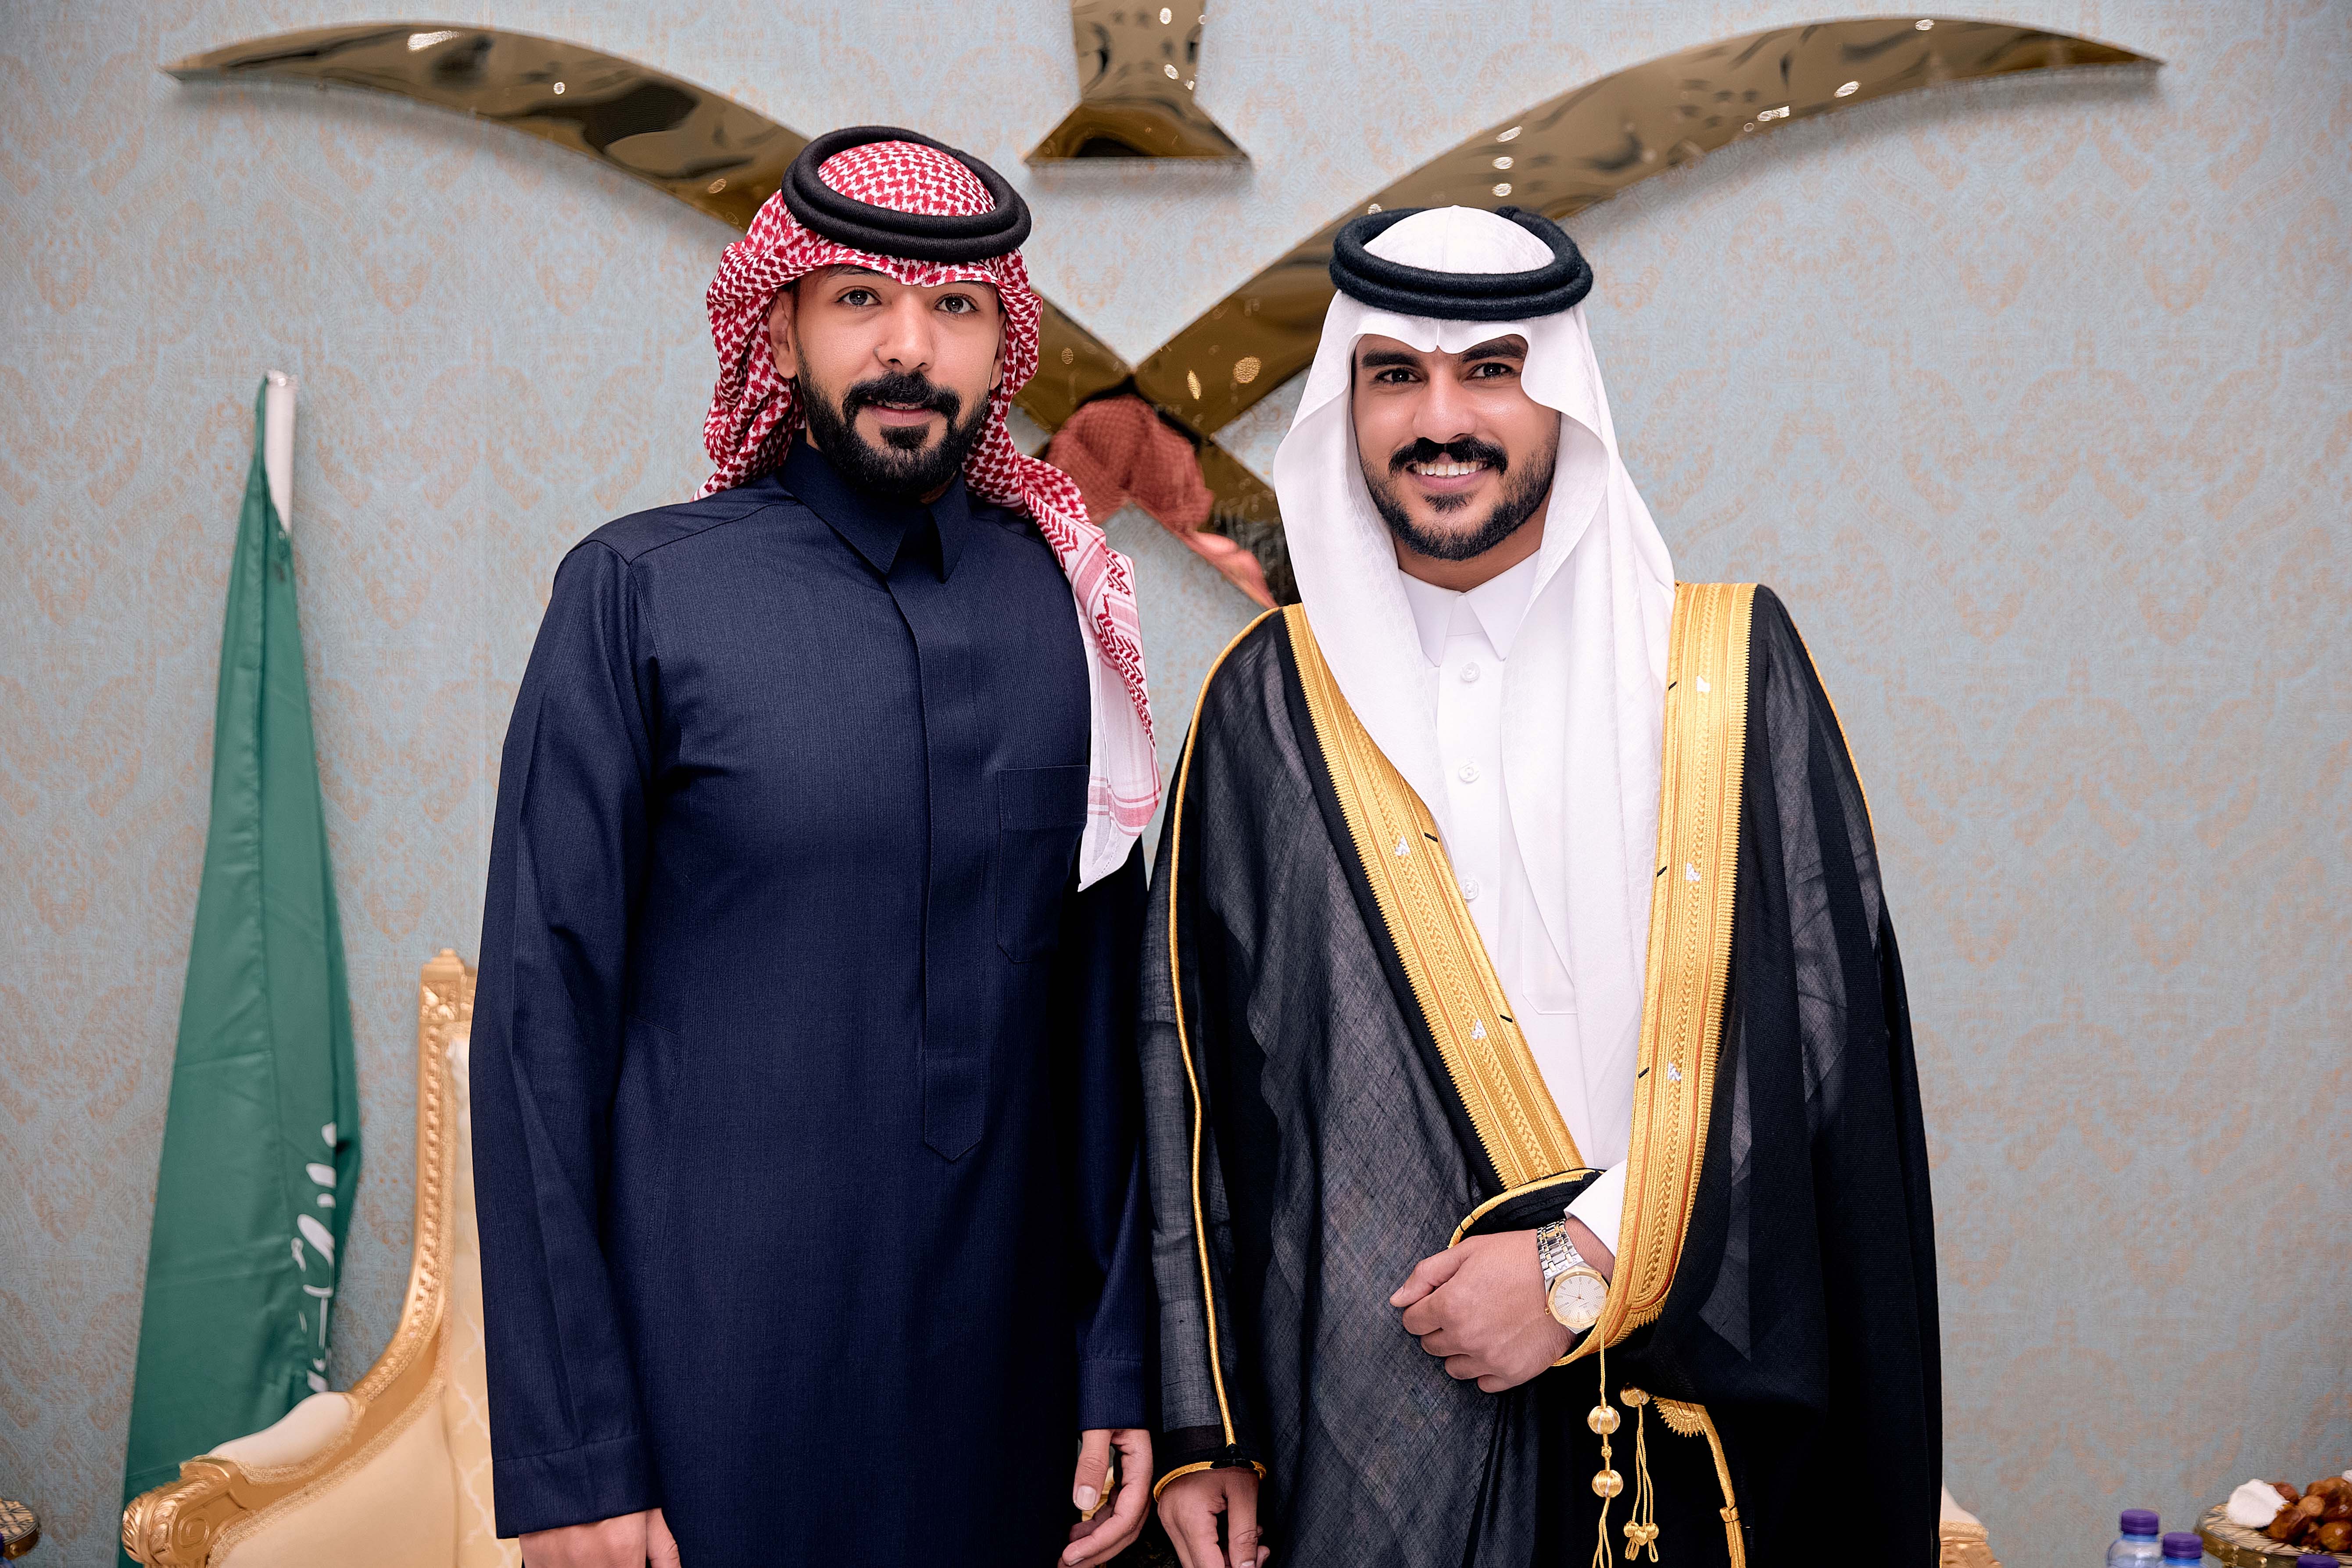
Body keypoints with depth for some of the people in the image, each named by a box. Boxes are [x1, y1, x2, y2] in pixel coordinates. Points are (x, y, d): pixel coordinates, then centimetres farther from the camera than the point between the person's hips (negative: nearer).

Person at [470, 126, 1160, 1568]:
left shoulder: (1067, 608, 3)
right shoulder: (641, 595, -6)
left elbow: (1103, 1008, 6)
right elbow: (541, 1024, -7)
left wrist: (1122, 1364, 5)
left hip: (1005, 1386, 3)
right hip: (712, 1393, -3)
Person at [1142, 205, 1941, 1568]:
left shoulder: (1732, 673, 0)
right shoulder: (1268, 706, 2)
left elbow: (1826, 1037, -5)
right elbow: (1191, 1072, 3)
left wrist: (1589, 1266, -13)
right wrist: (1203, 1427, 0)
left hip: (1681, 1422, 0)